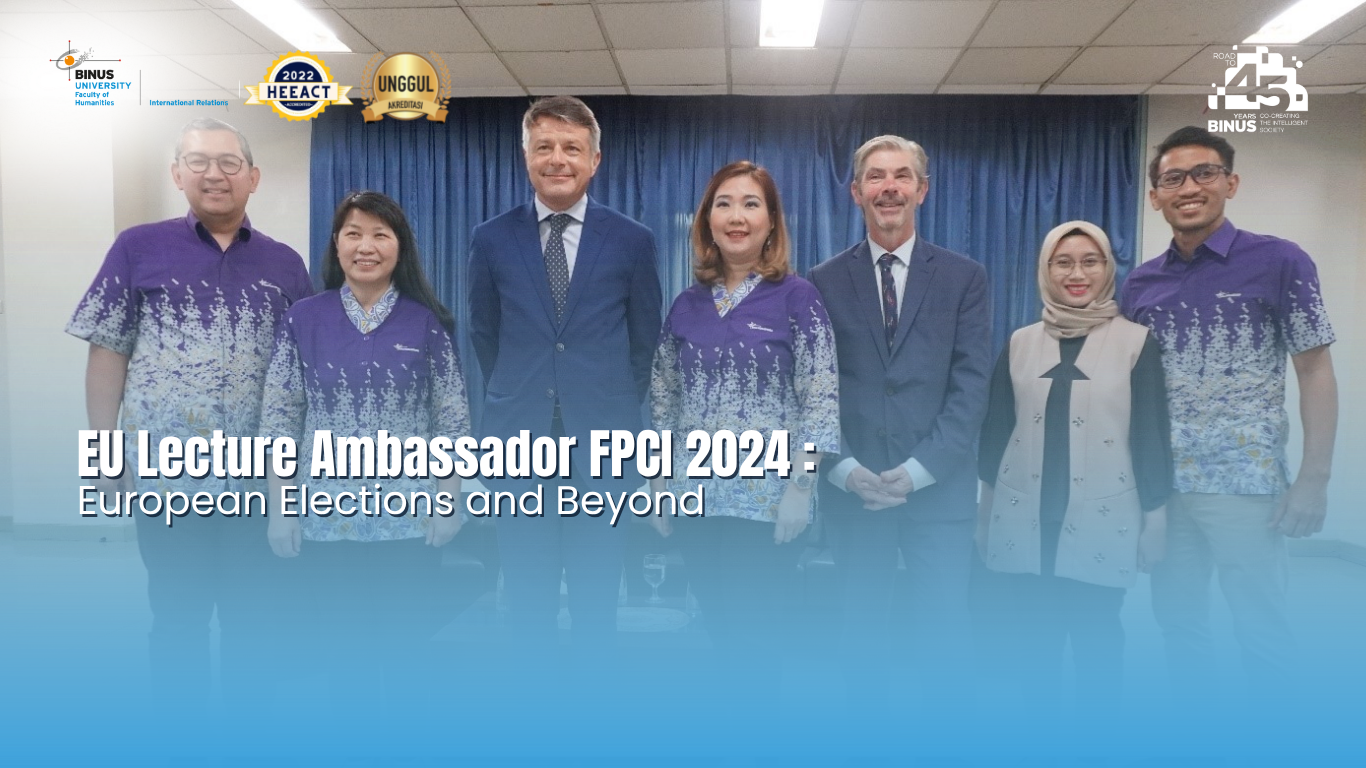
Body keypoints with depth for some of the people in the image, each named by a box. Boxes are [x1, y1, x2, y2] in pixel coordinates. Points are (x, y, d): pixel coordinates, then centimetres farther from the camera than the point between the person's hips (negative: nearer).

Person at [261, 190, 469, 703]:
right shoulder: (303, 319, 0)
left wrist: (449, 499, -2)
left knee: (400, 642, 10)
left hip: (409, 515, 0)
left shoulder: (426, 322, -1)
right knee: (334, 642, 11)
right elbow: (279, 418, 1)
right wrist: (280, 506, -2)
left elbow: (452, 419, 2)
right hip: (326, 516, 1)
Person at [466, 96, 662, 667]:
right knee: (526, 597, 10)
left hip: (601, 441, 0)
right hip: (519, 440, 1)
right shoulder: (492, 239, 3)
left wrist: (617, 405, 8)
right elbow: (484, 334, 13)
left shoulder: (632, 241, 1)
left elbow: (644, 339, 9)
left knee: (596, 595, 10)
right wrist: (515, 395, 11)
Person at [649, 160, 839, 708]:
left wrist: (801, 487, -13)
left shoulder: (796, 297, -5)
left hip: (768, 498, -4)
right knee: (720, 630, 14)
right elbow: (664, 403, 12)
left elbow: (821, 400, -8)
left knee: (757, 632, 5)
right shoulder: (687, 305, 7)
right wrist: (659, 484, 10)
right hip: (698, 496, 4)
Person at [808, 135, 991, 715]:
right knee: (863, 635, 10)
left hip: (939, 488, 0)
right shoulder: (825, 282, 6)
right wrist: (845, 469, -11)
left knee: (944, 637, 5)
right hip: (852, 489, 1)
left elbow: (972, 384, -2)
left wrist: (919, 469, -11)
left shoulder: (964, 277, 5)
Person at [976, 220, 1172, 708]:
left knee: (1096, 635, 7)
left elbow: (1152, 433, 0)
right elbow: (995, 426, 9)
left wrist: (1155, 517, -1)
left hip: (1102, 518, -2)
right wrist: (985, 511, 9)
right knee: (1022, 636, 5)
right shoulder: (1021, 342, 7)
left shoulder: (1136, 341, 0)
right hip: (1023, 517, 2)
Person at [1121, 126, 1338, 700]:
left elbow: (1316, 373, -6)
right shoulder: (1139, 283, 6)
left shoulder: (1280, 262, -6)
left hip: (1244, 484, -4)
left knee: (1261, 629, 5)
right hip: (1160, 483, 4)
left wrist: (1314, 479, -12)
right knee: (1176, 621, 14)